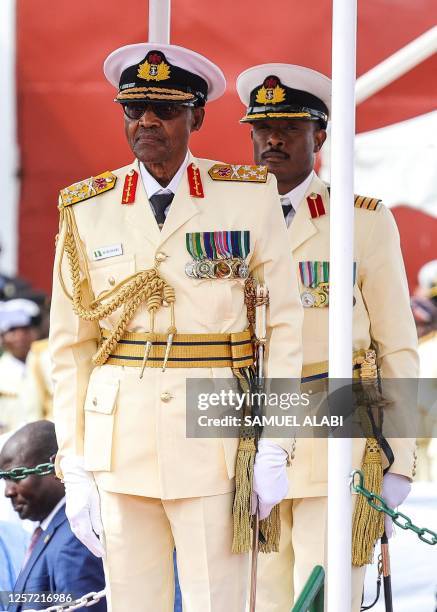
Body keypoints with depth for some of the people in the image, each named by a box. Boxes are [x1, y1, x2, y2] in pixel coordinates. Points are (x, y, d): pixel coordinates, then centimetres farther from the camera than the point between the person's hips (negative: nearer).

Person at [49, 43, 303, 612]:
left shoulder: (249, 197, 2)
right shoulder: (87, 211, 7)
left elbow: (286, 325, 2)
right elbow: (69, 347, 7)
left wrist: (274, 450, -5)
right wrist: (74, 470, 1)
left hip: (216, 443, -2)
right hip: (119, 446, 2)